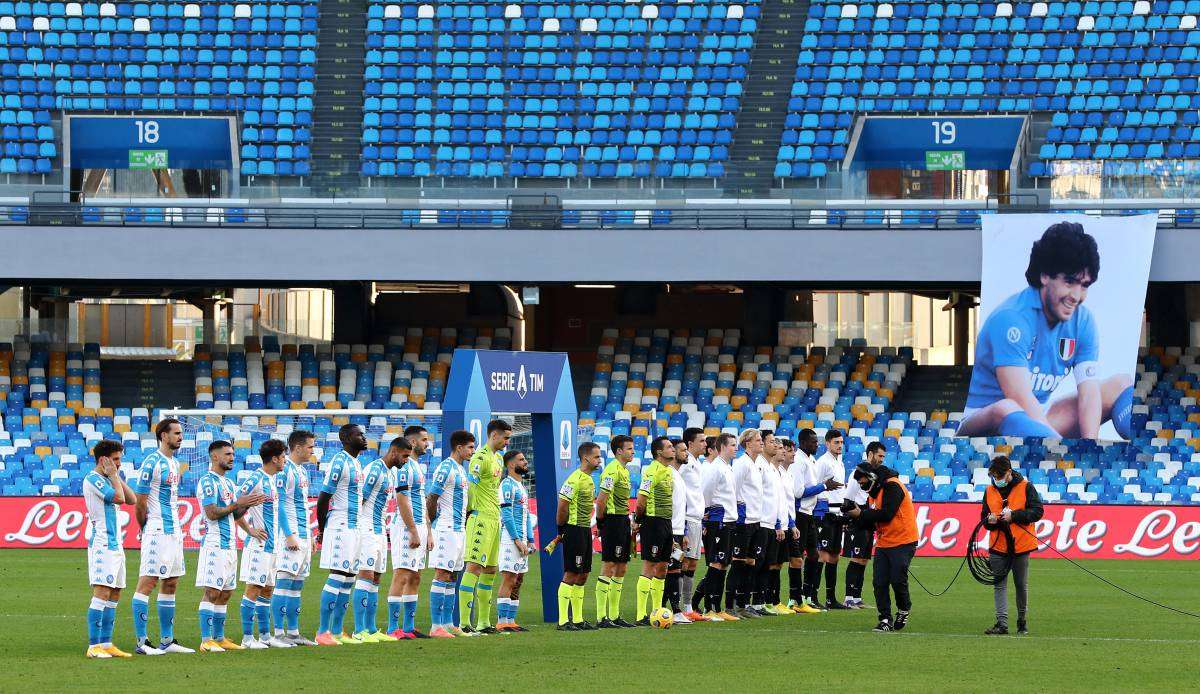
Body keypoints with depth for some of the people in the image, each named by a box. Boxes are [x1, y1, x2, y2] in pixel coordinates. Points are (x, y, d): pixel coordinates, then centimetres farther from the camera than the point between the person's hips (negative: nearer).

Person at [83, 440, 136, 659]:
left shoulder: (107, 480, 18)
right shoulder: (93, 479, -11)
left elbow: (132, 499, 15)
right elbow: (119, 498, -20)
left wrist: (117, 477, 10)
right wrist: (113, 475, -7)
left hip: (115, 544, 10)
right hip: (102, 544, -10)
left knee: (114, 594, 8)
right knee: (102, 593, -14)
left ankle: (106, 644, 11)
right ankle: (94, 646, -16)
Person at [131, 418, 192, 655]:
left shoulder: (175, 464, 15)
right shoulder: (151, 463, -12)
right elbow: (140, 502, -12)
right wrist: (146, 528, -2)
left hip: (174, 532, 9)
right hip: (157, 533, -9)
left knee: (170, 584, 12)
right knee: (147, 582, -8)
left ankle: (167, 640, 18)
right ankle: (141, 642, -9)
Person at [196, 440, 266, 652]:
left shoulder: (228, 483, 18)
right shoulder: (207, 481, -9)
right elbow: (212, 513, -17)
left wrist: (248, 504, 0)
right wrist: (238, 503, -15)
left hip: (230, 545, 9)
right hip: (214, 544, -9)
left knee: (225, 594, 10)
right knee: (212, 592, -11)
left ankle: (219, 638, 15)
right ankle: (206, 641, -12)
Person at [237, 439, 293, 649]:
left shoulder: (272, 480, 15)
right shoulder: (256, 479, -13)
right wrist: (252, 530, -17)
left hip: (272, 544, 9)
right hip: (258, 545, -9)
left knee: (267, 590, 12)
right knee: (254, 588, -7)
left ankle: (265, 635, 17)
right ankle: (247, 637, -5)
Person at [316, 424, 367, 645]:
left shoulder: (357, 463, 16)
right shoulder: (339, 462, -13)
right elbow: (323, 498, -15)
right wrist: (322, 531, -10)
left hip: (353, 528, 9)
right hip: (340, 527, -9)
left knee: (348, 580, 10)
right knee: (337, 577, -10)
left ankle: (337, 631, 14)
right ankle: (323, 632, -9)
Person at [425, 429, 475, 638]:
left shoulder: (460, 469, 17)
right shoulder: (445, 468, -13)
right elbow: (431, 500, -15)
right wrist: (434, 525, -12)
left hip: (458, 530, 10)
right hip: (446, 530, -10)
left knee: (452, 578, 11)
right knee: (442, 576, -10)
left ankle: (448, 624, 15)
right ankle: (436, 626, -12)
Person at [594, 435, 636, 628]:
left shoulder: (624, 470, 17)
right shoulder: (612, 470, -15)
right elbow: (601, 499, -20)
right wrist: (601, 521, -12)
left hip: (623, 523, 10)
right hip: (613, 523, -10)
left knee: (621, 569, 11)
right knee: (609, 567, -9)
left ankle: (614, 616, 17)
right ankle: (601, 618, -8)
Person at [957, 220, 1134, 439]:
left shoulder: (1083, 321, 0)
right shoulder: (1011, 319, -21)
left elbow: (1089, 392, -8)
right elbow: (1023, 403, -29)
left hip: (1041, 421, 8)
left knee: (1122, 384, 2)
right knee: (1006, 410, -41)